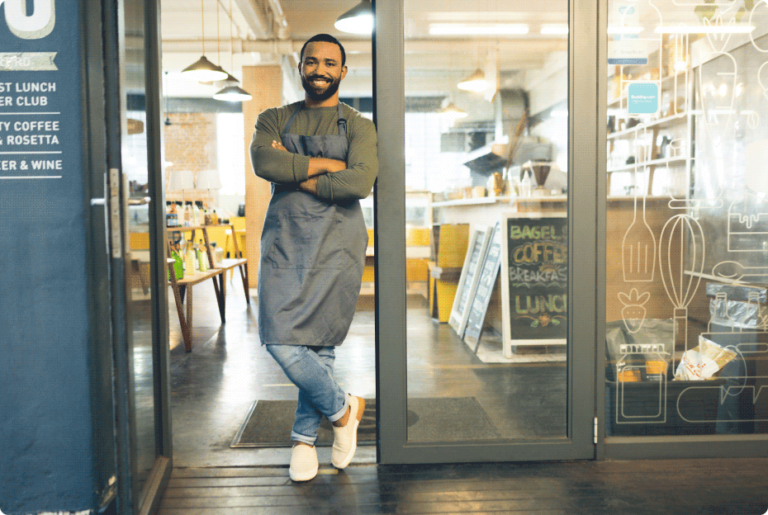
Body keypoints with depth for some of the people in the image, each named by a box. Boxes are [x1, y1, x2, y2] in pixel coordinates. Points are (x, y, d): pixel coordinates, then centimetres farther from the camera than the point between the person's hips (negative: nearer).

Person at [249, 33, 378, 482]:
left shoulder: (358, 126, 9)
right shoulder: (274, 120, 16)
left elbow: (361, 182, -11)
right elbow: (263, 162, -7)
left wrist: (297, 174, -5)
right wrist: (326, 164, -7)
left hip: (337, 242, -2)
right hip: (284, 239, 2)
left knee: (319, 342, -2)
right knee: (280, 339, -8)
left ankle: (305, 437, 21)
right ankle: (342, 408, 15)